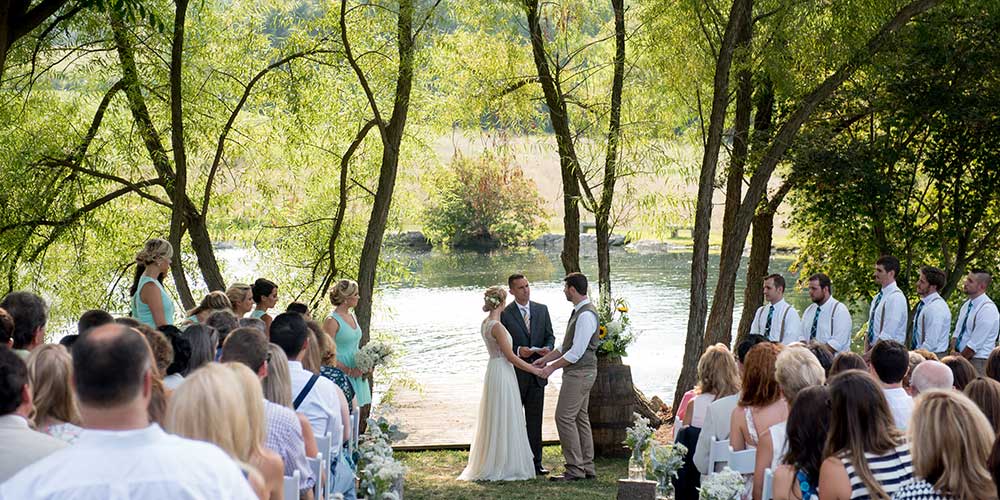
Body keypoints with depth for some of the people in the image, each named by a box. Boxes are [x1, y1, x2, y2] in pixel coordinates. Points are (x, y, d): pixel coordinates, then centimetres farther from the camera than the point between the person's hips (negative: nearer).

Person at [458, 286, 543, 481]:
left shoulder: (485, 323, 10)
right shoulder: (497, 326, -18)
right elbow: (510, 356, -16)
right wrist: (533, 369, -8)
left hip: (494, 369, 9)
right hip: (503, 373, -9)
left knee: (495, 420, 15)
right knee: (505, 421, -2)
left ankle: (488, 465, 22)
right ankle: (504, 467, 3)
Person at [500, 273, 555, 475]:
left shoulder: (542, 310, 8)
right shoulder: (504, 314, -4)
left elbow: (550, 335, 11)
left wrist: (548, 348, -11)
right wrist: (517, 351, -20)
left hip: (536, 373, 3)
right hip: (514, 374, -3)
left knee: (535, 420, 6)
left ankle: (535, 462, 11)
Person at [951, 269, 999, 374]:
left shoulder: (987, 309, -16)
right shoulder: (966, 305, 12)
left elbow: (975, 343, -18)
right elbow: (957, 333, 13)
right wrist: (954, 353, -4)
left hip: (977, 361, -7)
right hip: (963, 358, 7)